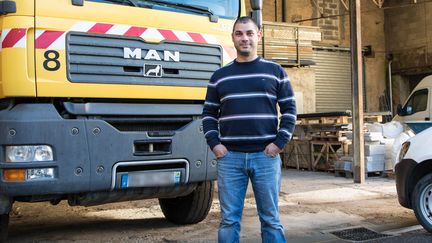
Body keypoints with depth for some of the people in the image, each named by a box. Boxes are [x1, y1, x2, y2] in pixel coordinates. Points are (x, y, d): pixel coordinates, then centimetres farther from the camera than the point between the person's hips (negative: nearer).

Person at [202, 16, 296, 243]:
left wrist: (279, 142, -5)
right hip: (229, 157, 1)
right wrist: (214, 143, -2)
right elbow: (209, 113, 13)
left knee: (271, 219, 6)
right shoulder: (219, 76, 10)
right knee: (229, 220, 5)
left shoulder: (275, 71, 7)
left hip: (266, 156, -1)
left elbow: (289, 109, 6)